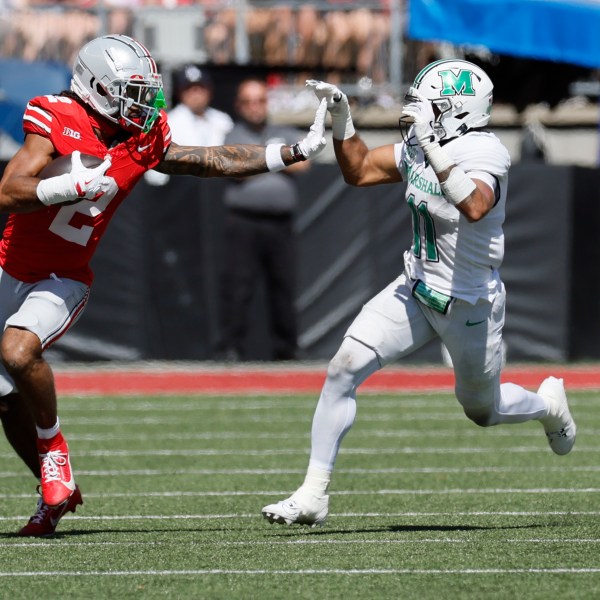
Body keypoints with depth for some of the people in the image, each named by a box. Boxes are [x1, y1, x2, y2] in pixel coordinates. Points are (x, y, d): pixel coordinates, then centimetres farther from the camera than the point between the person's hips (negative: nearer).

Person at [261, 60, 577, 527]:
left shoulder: (483, 155, -25)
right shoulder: (418, 148, -3)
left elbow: (475, 208, -47)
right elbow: (358, 171, 11)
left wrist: (436, 154, -53)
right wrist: (342, 120, -4)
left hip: (470, 306, -6)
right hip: (417, 291, 6)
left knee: (483, 410, 15)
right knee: (344, 368, -10)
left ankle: (548, 405, 51)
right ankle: (313, 496, -6)